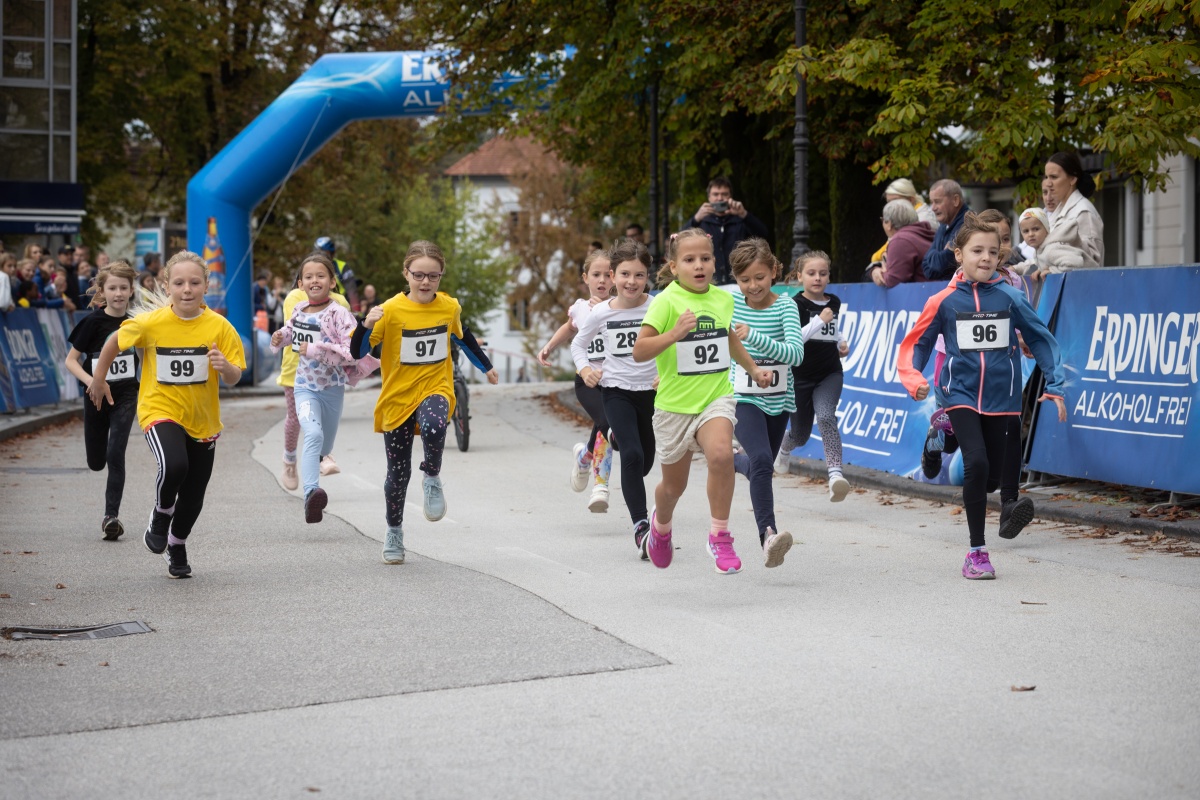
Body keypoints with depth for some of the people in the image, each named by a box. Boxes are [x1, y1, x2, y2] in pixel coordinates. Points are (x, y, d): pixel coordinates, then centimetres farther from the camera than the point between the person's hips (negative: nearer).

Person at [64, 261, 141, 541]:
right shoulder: (94, 321, -10)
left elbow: (143, 357, 15)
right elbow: (71, 360, -9)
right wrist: (92, 382, -24)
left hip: (126, 395, 0)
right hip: (97, 398, 0)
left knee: (115, 455, -13)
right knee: (96, 462, 8)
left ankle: (111, 516, -7)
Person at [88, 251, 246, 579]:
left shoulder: (219, 326, -11)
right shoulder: (150, 323, -13)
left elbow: (234, 379, -8)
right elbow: (115, 342, 5)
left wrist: (225, 367, -30)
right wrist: (98, 379, 14)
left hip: (202, 418, 2)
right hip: (160, 410, -2)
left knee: (193, 495, 11)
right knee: (174, 466, -31)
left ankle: (177, 546, 42)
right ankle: (161, 516, 2)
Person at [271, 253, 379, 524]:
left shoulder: (339, 315, -16)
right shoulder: (299, 310, 0)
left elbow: (353, 353, -25)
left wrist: (315, 349, -27)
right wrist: (280, 337, 1)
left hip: (333, 387, -1)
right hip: (305, 386, 1)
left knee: (324, 446, 16)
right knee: (313, 434, -27)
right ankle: (311, 492, -39)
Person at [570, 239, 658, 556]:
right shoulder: (600, 313, -4)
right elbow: (578, 344, 12)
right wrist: (585, 368, -5)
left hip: (651, 390, 1)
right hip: (616, 390, -1)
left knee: (646, 461, 13)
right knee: (633, 454, -20)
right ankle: (641, 525, -17)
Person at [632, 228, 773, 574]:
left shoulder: (723, 299, 3)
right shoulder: (666, 302, -13)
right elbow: (639, 351, -21)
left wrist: (753, 368, 24)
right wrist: (675, 333, -33)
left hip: (716, 397, 2)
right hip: (674, 403, -2)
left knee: (721, 454, -30)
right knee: (674, 486, 15)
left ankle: (719, 536, -14)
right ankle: (661, 523, 51)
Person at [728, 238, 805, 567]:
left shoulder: (785, 306, -9)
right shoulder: (730, 303, -5)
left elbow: (796, 353, -23)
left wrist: (753, 336, -36)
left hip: (778, 399, 2)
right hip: (744, 398, -2)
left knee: (761, 466, 18)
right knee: (761, 461, -25)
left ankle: (731, 460, 52)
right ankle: (768, 535, -31)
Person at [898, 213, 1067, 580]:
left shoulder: (1009, 297, -3)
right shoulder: (944, 302, -3)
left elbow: (1041, 339, 6)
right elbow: (913, 345, 4)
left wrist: (1054, 385, 0)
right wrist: (914, 379, -13)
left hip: (1001, 397, 1)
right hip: (962, 395, -1)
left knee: (994, 472, 7)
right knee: (976, 462, -20)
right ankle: (977, 551, -7)